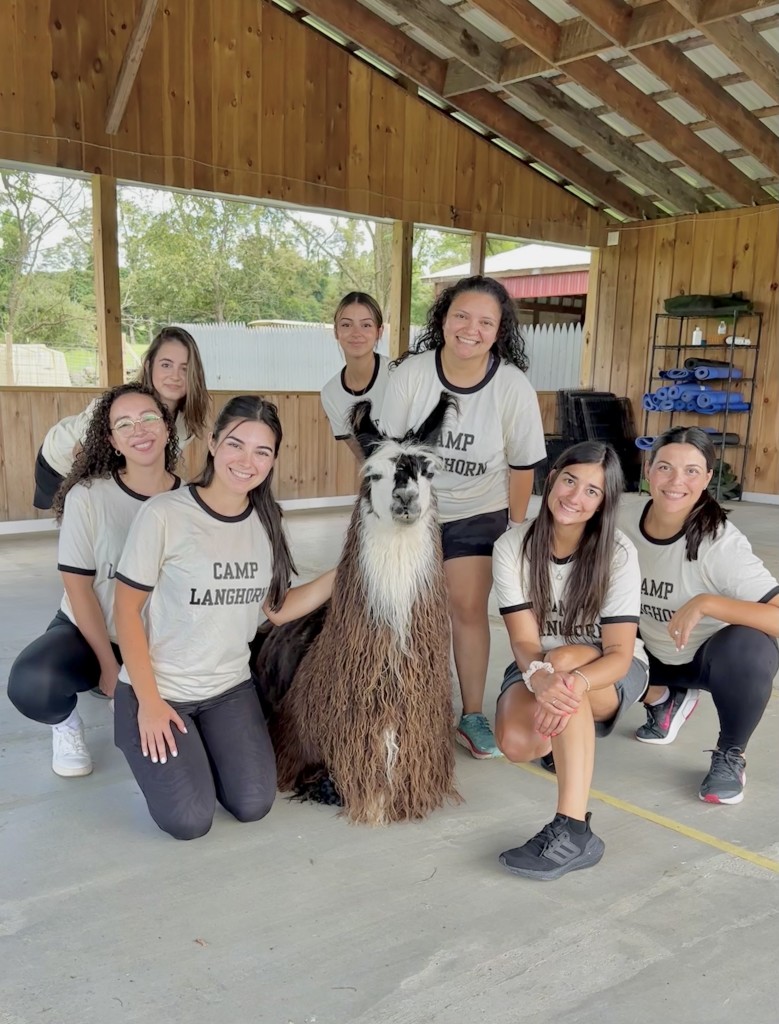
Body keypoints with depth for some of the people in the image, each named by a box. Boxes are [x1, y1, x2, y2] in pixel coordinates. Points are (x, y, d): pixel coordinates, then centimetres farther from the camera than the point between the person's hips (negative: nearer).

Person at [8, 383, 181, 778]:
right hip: (87, 632, -3)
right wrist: (110, 666, -15)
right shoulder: (87, 496, -16)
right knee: (30, 685, -35)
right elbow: (79, 587, -13)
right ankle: (67, 722, 5)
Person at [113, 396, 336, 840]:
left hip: (230, 687, 4)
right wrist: (148, 701, -14)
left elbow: (277, 609, 1)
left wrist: (342, 575, -10)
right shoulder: (164, 515, -19)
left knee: (253, 806, -7)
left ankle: (202, 745, 22)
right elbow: (127, 611, -12)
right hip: (158, 688, -4)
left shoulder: (267, 521, -2)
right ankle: (145, 734, 18)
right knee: (190, 820, -10)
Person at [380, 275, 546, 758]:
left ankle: (473, 716, 15)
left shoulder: (514, 387, -19)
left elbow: (522, 465, -7)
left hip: (478, 514, 0)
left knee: (469, 609, -1)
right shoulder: (411, 372, -18)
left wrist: (517, 530, 0)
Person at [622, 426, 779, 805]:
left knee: (746, 646, -37)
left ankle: (730, 755, -8)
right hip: (654, 655, 5)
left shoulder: (720, 545, -28)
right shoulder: (625, 527, -15)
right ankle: (665, 699, 20)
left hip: (713, 657, -5)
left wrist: (705, 603, -44)